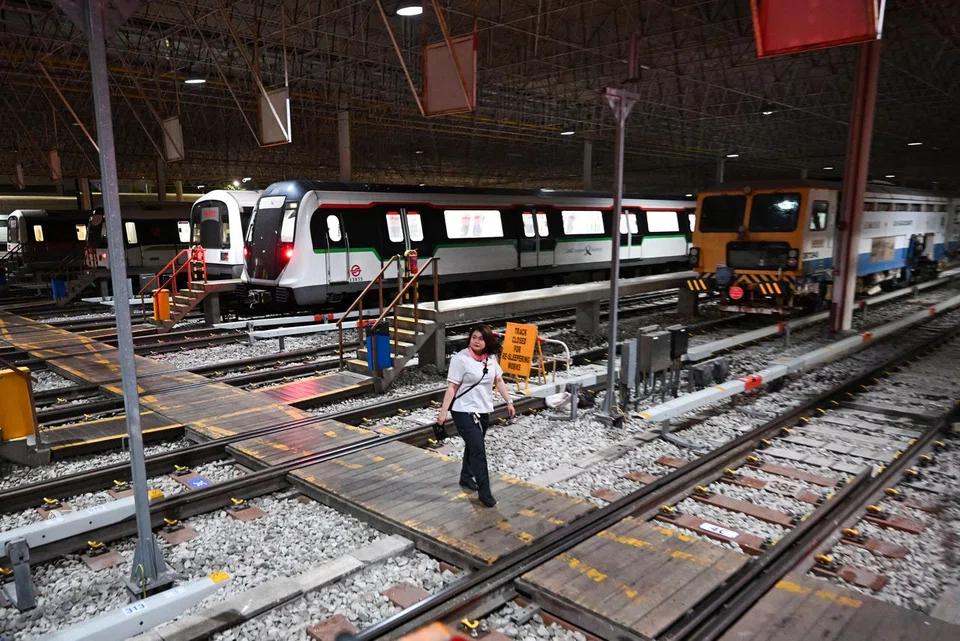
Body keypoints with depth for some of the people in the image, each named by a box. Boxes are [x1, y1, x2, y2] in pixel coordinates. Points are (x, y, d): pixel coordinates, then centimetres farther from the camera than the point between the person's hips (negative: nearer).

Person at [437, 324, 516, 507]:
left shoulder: (491, 358, 2)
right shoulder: (460, 358, -16)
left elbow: (499, 380, 12)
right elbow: (452, 387, -16)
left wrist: (509, 402, 11)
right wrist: (443, 412, -17)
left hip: (484, 411, 6)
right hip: (464, 411, -6)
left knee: (473, 446, 20)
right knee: (478, 450, -9)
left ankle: (466, 477, 40)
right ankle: (484, 492, -2)